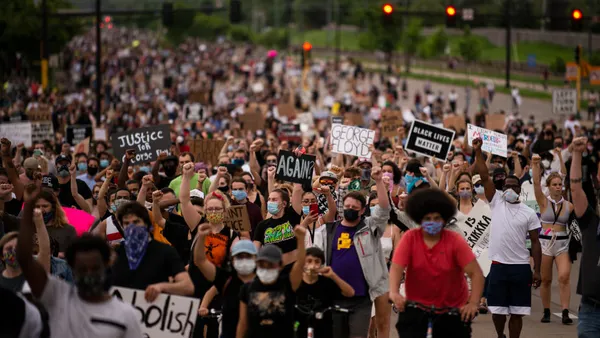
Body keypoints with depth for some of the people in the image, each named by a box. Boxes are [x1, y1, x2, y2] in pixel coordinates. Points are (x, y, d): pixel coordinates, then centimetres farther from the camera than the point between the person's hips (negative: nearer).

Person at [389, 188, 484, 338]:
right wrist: (394, 292, -38)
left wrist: (473, 303, -29)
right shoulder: (410, 238, -8)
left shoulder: (455, 241, -11)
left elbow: (476, 273, -15)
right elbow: (396, 267, -18)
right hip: (416, 308, 0)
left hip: (453, 310, 0)